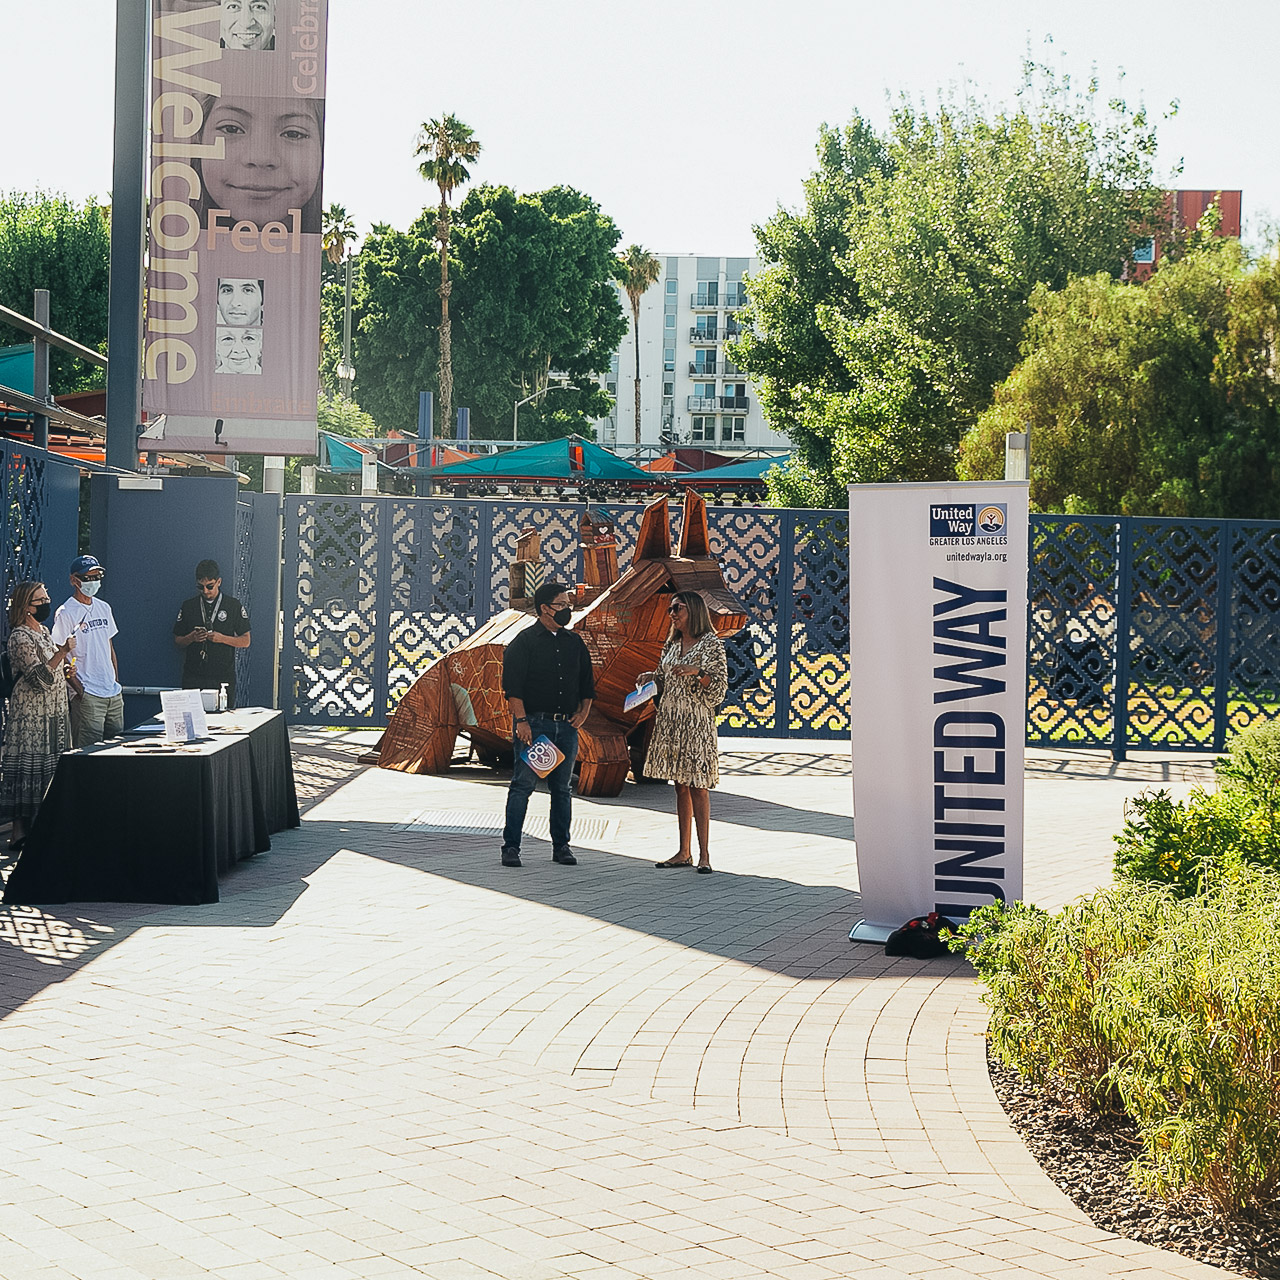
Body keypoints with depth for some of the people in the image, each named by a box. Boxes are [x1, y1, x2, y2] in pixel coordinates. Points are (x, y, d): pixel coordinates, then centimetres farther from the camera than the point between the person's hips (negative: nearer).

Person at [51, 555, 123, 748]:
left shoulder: (104, 608, 14)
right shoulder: (65, 613, -9)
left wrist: (117, 683, 15)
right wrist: (79, 690, -16)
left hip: (113, 693, 7)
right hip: (87, 696, -7)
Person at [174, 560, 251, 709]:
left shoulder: (234, 606, 5)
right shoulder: (188, 606, 10)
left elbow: (245, 641, 5)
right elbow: (177, 641, 13)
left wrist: (222, 638, -11)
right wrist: (191, 638, -8)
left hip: (223, 678, -1)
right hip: (193, 678, 1)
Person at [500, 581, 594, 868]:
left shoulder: (574, 643, 15)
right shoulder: (525, 641, -3)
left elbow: (587, 683, 22)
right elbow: (513, 686, -9)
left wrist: (583, 712, 7)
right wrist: (521, 721, -16)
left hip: (567, 725, 5)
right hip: (533, 723, -5)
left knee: (562, 788, 8)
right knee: (523, 784, -7)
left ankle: (561, 846, 16)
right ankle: (511, 847, -4)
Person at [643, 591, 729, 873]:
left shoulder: (711, 644, -5)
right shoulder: (672, 644, 14)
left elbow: (719, 688, -8)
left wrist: (697, 671, -22)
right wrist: (652, 677, 1)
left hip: (696, 722, -6)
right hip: (670, 720, 7)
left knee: (698, 786, -7)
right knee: (681, 786, 9)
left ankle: (704, 855, -4)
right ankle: (684, 853, 14)